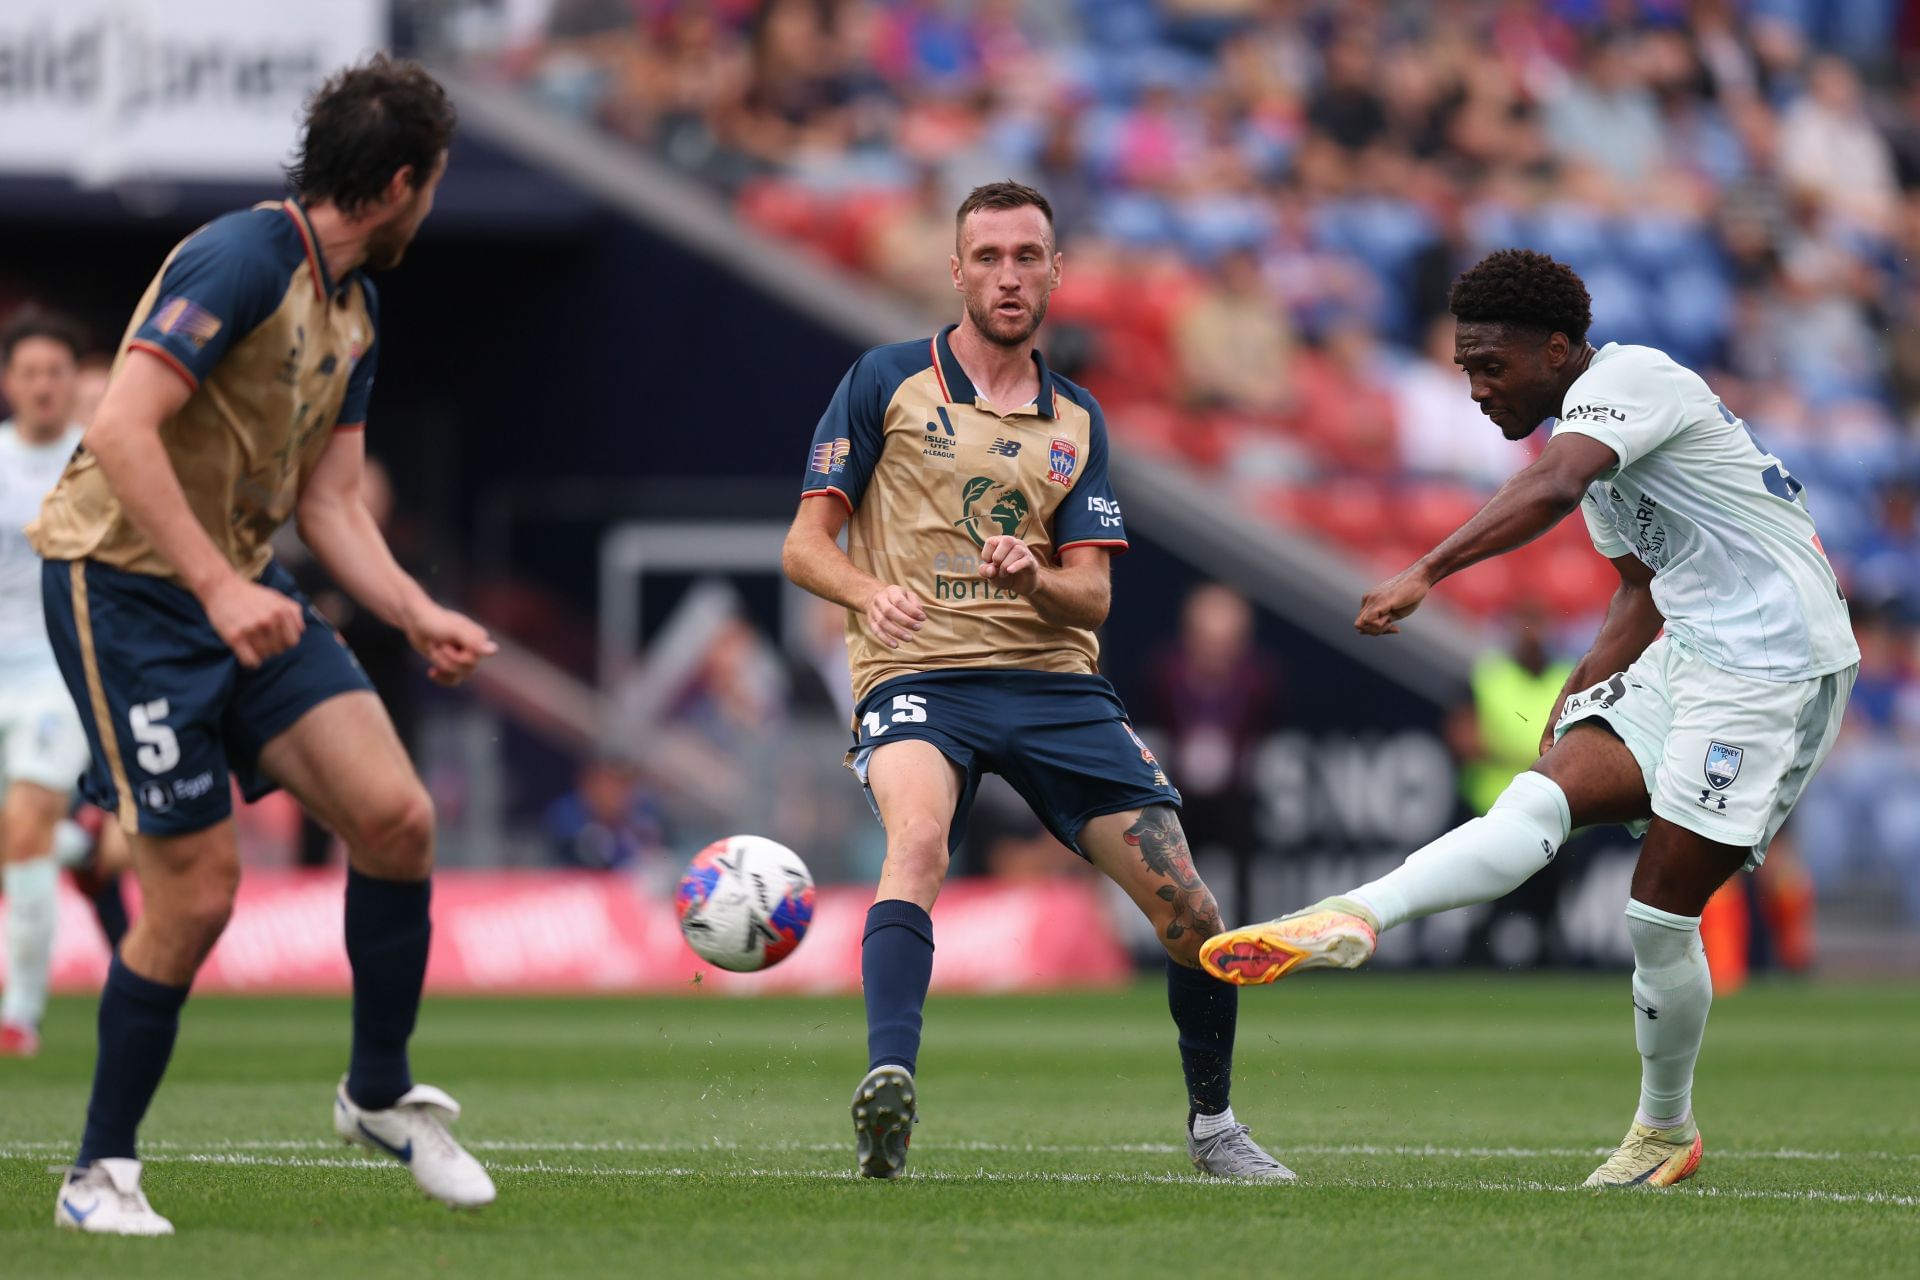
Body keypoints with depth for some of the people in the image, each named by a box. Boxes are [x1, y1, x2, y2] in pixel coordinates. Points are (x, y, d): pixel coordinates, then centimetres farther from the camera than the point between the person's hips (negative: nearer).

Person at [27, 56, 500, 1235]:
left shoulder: (355, 314, 11)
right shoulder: (245, 262, -18)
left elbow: (330, 501, 14)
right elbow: (121, 430, -26)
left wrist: (422, 616, -2)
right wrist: (218, 586, -31)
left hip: (244, 586, 8)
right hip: (125, 581, -8)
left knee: (396, 816, -8)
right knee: (197, 890, -9)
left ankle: (380, 1094, 12)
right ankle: (101, 1172, 7)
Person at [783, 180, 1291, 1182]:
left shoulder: (1075, 422, 15)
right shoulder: (888, 383, 4)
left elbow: (1090, 596, 9)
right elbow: (805, 545, 1)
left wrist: (1032, 577, -15)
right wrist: (871, 593, -21)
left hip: (1051, 681, 4)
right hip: (918, 676, -4)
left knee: (1188, 909, -3)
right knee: (919, 840, -37)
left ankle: (1212, 1121, 20)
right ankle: (888, 1083, -51)